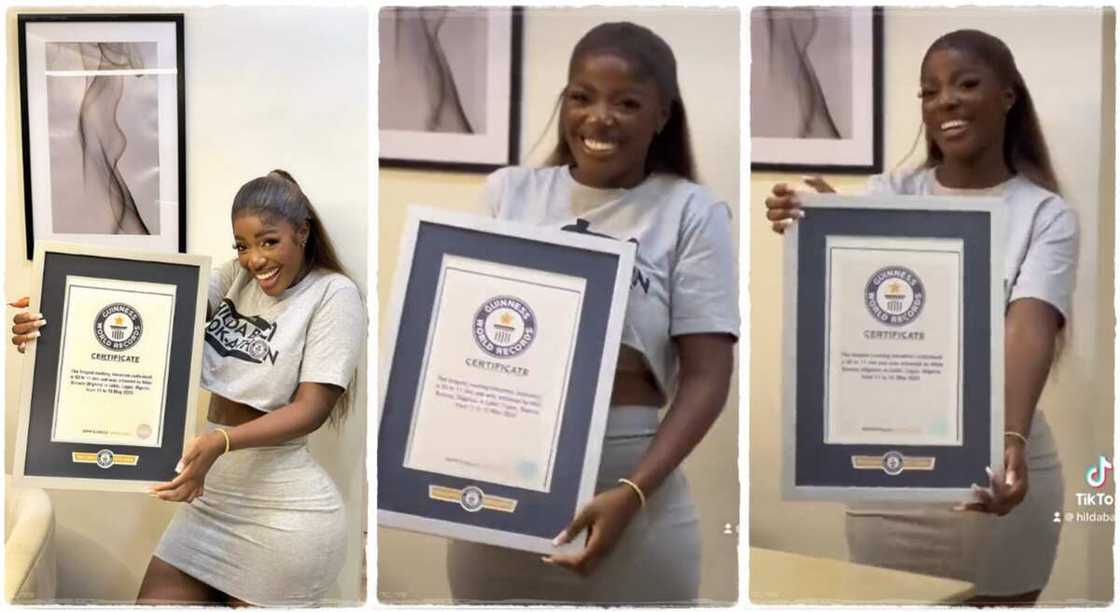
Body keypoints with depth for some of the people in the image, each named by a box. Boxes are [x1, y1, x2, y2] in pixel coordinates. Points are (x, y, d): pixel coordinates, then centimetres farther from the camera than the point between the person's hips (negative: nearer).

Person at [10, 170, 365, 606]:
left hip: (283, 513, -6)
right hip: (213, 496, 6)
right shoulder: (240, 275, 7)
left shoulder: (334, 293, -9)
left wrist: (221, 442, -30)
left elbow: (312, 407, -16)